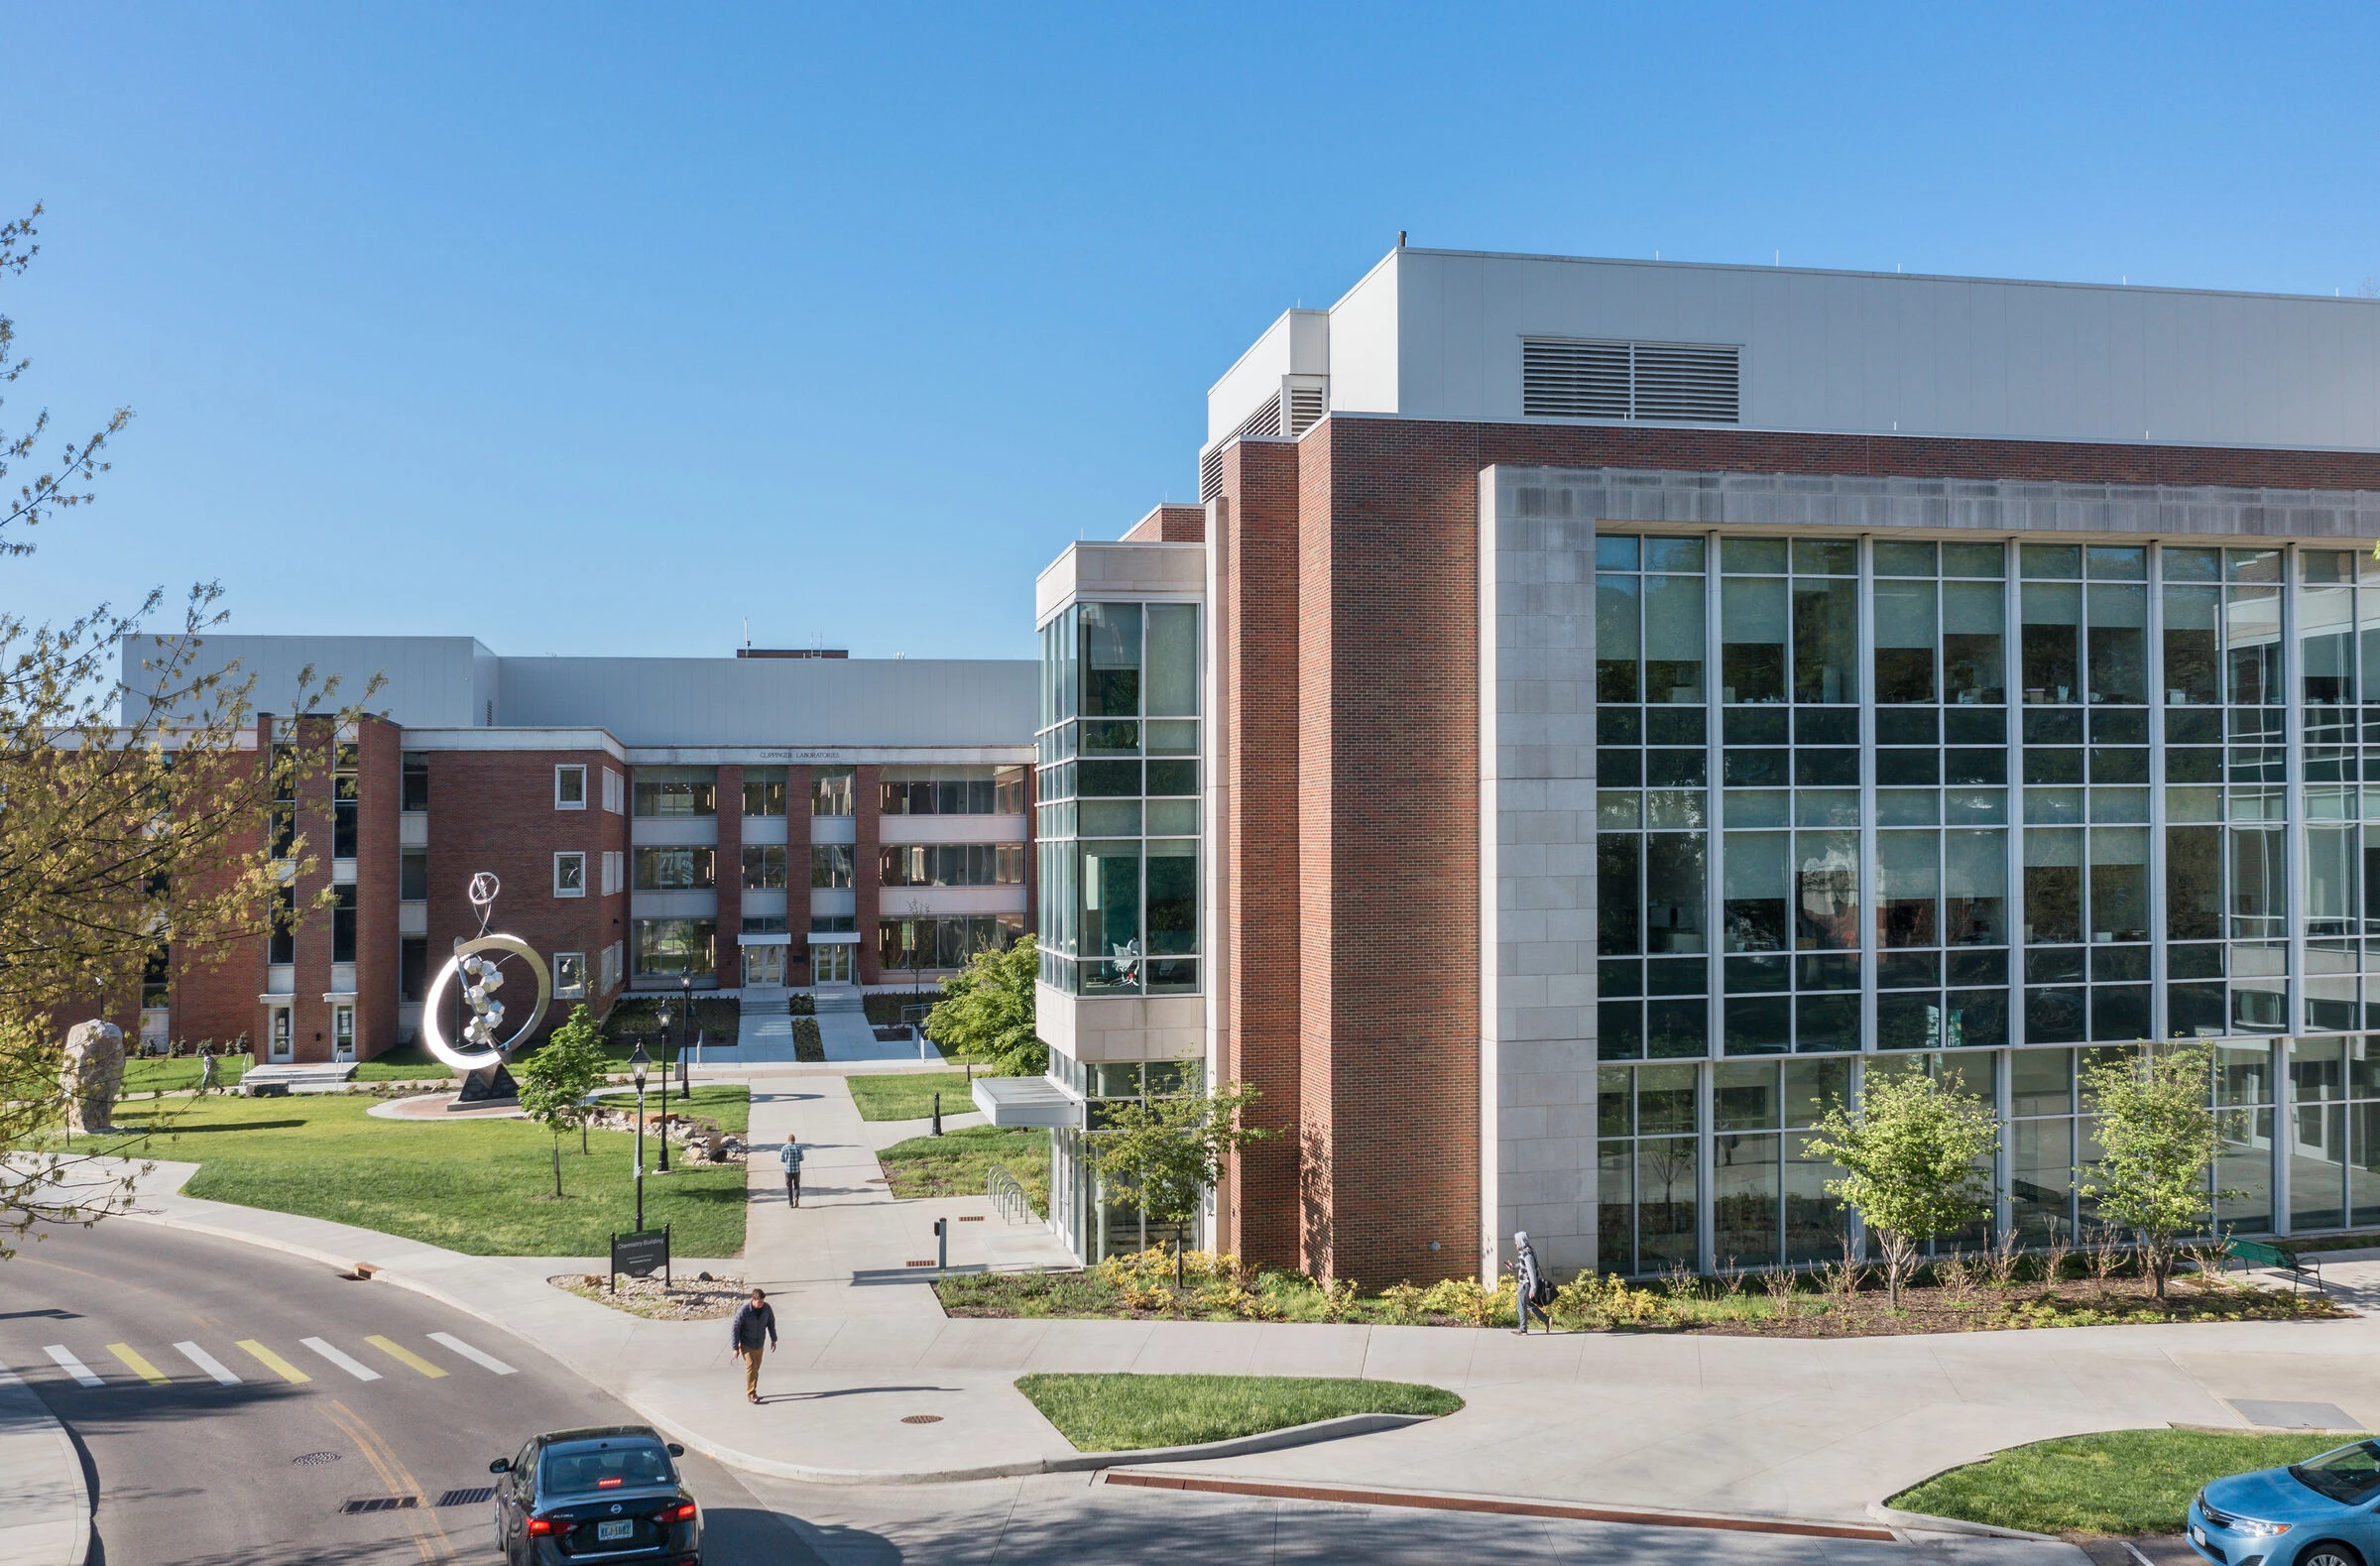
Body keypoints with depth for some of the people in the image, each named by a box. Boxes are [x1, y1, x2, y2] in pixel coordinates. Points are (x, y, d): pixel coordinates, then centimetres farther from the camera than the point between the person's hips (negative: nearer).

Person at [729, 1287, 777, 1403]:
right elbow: (735, 1328, -15)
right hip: (746, 1344, -4)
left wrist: (773, 1339, 12)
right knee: (751, 1365, -17)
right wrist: (735, 1348, -13)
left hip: (759, 1344, 4)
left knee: (756, 1368, 11)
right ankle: (750, 1394, -12)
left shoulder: (767, 1308, -11)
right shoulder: (743, 1310, -23)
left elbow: (771, 1322, 7)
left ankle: (752, 1392, 26)